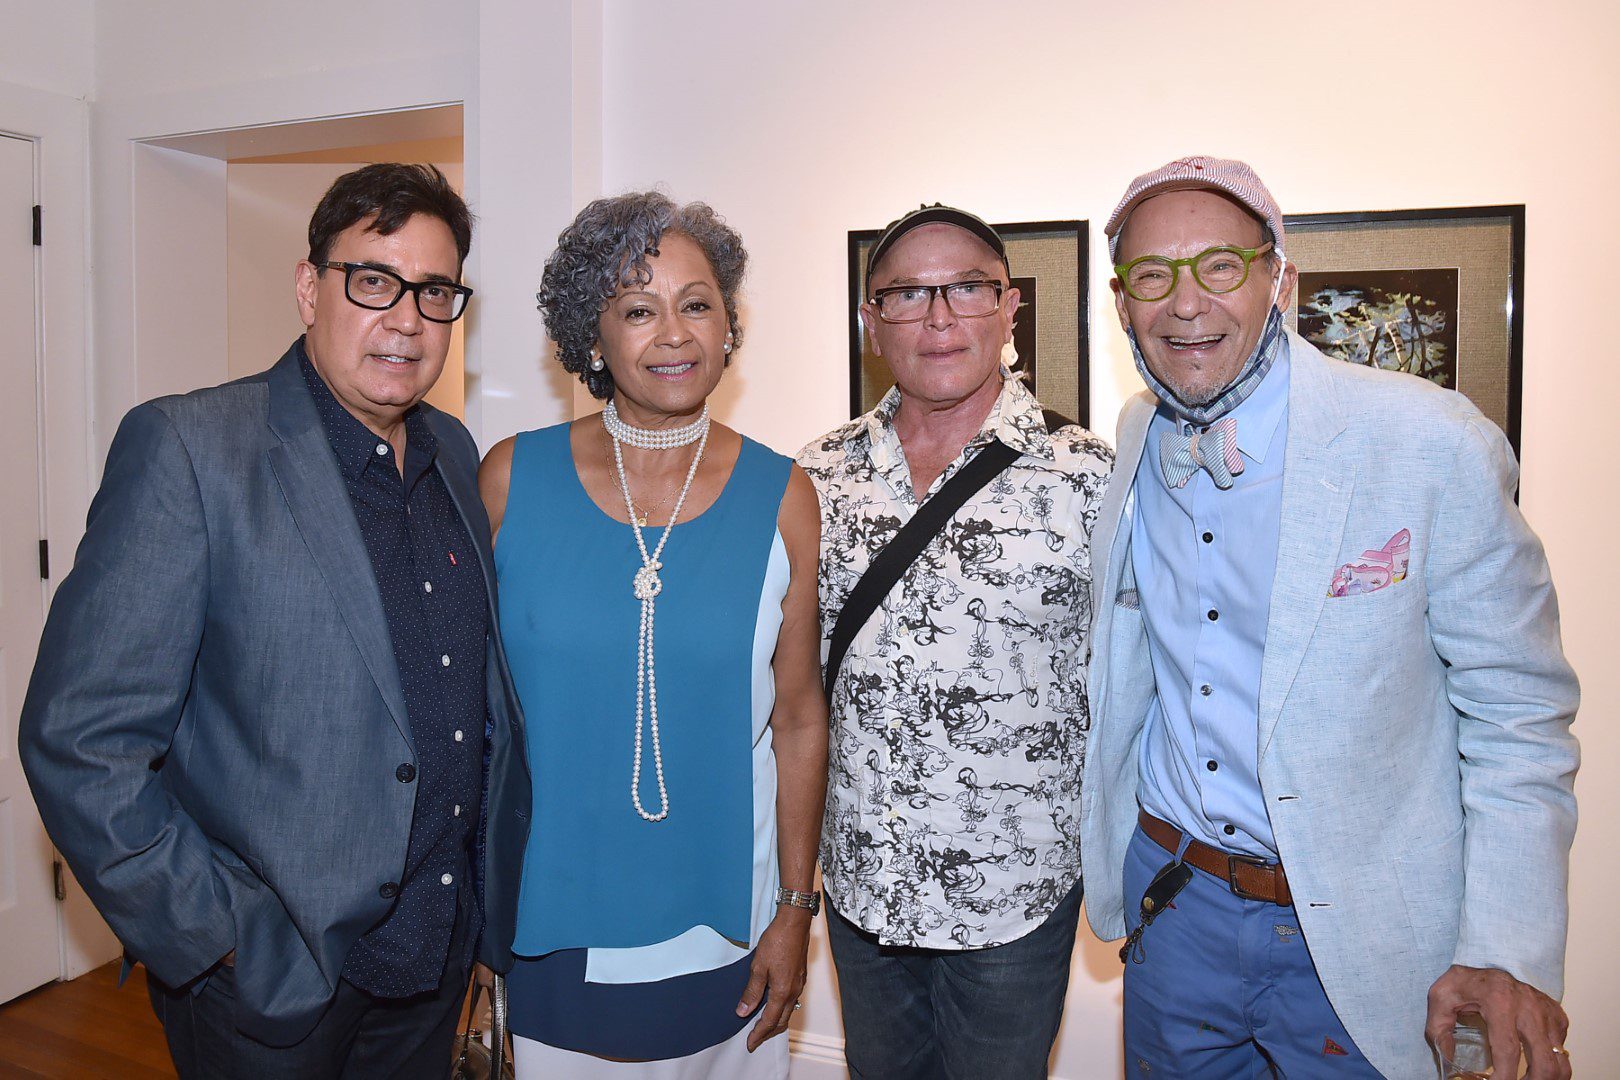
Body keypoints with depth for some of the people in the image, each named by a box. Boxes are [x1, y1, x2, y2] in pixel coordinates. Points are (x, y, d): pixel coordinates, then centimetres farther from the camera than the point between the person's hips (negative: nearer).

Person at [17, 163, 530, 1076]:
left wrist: (500, 884, 6)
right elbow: (80, 741, -17)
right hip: (267, 978, -5)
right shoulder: (185, 447, -15)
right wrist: (213, 938, -15)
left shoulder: (456, 452, 4)